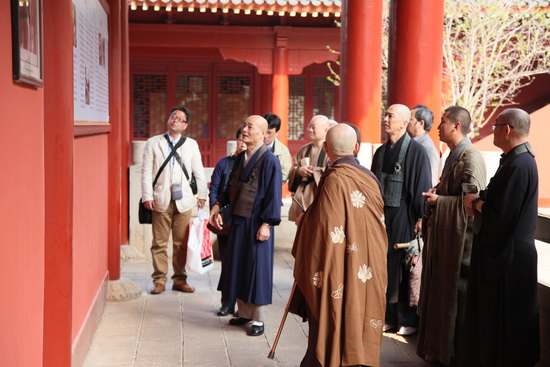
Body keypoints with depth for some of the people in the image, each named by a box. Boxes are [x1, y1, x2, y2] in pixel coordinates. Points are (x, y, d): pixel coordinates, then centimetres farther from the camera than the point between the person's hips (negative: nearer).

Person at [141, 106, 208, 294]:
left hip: (184, 200, 1)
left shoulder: (191, 144, 12)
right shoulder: (153, 143, 7)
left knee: (182, 243, 4)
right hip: (161, 200, -1)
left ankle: (180, 280, 14)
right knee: (159, 243, 2)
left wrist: (202, 194, 10)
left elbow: (199, 171, 14)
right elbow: (146, 171, 2)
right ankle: (159, 280, 11)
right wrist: (147, 197, -5)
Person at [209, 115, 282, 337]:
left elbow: (274, 194, -16)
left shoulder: (269, 160, -14)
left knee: (256, 269, 1)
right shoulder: (240, 158, 9)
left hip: (257, 224, -8)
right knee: (237, 267, 13)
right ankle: (244, 313, 27)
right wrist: (218, 205, 4)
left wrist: (266, 223, -20)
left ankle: (258, 320, 13)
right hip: (237, 221, 8)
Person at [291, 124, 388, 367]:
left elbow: (326, 228, -18)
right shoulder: (369, 178, 4)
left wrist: (303, 221, 1)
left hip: (339, 270, -6)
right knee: (357, 321, 15)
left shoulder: (335, 180, -17)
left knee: (330, 326, 4)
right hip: (365, 273, 7)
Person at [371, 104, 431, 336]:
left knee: (405, 269, 1)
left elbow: (423, 185, -10)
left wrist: (421, 218, -14)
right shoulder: (381, 152, 12)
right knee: (385, 267, 7)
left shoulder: (416, 151, -7)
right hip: (382, 215, 6)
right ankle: (389, 316, 18)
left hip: (404, 217, -6)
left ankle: (408, 320, 13)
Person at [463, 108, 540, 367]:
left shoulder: (519, 165, -24)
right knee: (488, 317, 20)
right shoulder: (516, 159, 9)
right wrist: (479, 203, -3)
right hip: (499, 252, 10)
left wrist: (475, 203, -11)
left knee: (502, 326, 4)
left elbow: (500, 218, -28)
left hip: (507, 260, -10)